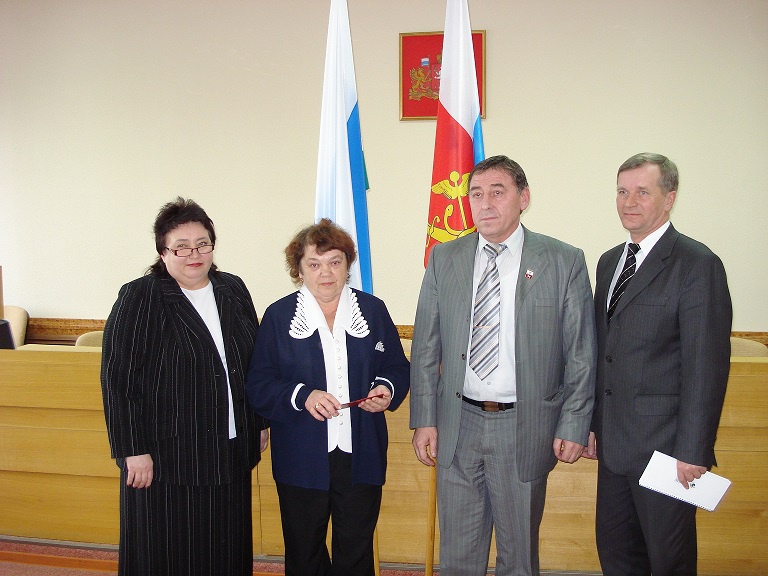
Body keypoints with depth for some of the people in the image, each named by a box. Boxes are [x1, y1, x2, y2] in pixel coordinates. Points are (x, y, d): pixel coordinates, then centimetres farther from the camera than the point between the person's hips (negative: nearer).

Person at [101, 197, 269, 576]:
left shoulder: (233, 290, 5)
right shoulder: (140, 299, -8)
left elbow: (255, 363, 11)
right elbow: (117, 379, -11)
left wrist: (260, 424, 11)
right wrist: (133, 450, -14)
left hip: (230, 452, 5)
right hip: (166, 456, -4)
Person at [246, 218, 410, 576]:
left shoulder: (373, 310, 5)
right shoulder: (279, 315, 0)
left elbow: (397, 368, 10)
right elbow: (258, 386, -4)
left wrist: (387, 389, -11)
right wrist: (301, 396, -21)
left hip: (361, 456, 1)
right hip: (301, 461, -1)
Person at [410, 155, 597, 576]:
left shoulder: (564, 261, -4)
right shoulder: (443, 259, 3)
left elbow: (581, 353, -2)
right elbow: (425, 347, 4)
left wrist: (574, 426, -5)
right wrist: (424, 419, 1)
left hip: (525, 428, -2)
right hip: (458, 425, 2)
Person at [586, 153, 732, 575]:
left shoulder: (697, 264, -11)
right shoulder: (609, 262, 11)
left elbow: (707, 366, -15)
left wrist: (694, 451, -16)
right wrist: (592, 423, 12)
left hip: (665, 445, -7)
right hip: (614, 442, 7)